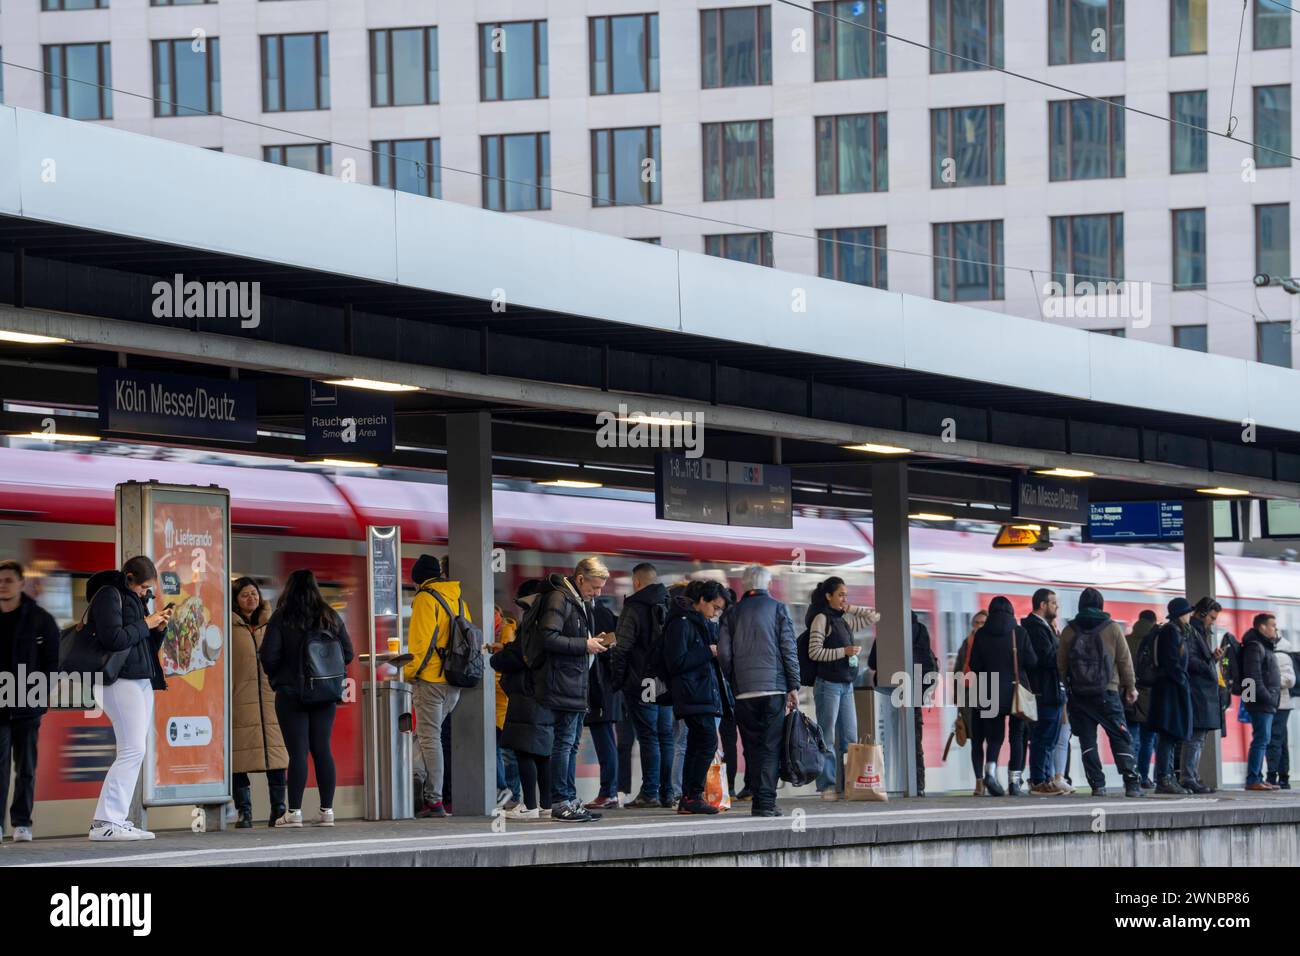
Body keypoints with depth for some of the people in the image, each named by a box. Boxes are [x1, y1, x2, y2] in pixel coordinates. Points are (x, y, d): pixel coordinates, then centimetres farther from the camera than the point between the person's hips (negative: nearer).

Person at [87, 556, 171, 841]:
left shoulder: (136, 599, 22)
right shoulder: (109, 595, -6)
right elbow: (113, 638, -19)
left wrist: (159, 628, 7)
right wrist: (146, 624, -10)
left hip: (143, 682, 10)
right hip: (121, 681, -10)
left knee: (135, 752, 5)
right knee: (132, 750, -15)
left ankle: (118, 819, 4)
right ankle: (104, 822, -17)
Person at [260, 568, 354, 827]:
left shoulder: (282, 618, -7)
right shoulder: (331, 617, 5)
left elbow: (268, 656, -10)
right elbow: (348, 653, 6)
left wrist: (276, 676, 10)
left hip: (291, 692, -4)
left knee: (298, 752, -4)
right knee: (322, 750, 7)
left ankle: (294, 811, -5)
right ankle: (327, 810, 6)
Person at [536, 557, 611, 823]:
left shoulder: (582, 602, 18)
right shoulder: (558, 599, -13)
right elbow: (548, 639, -22)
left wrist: (594, 642, 7)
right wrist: (584, 644, -18)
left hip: (578, 683, 10)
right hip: (562, 683, -10)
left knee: (571, 744, 11)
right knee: (564, 742, -9)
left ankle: (570, 801, 15)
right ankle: (560, 803, -7)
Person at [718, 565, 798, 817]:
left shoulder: (732, 614, 9)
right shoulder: (778, 609, 4)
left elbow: (724, 654, 5)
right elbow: (789, 650, -1)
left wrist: (735, 684, 14)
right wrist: (794, 687, 2)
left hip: (744, 691, 2)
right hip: (774, 687, -2)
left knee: (752, 747, 7)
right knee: (771, 747, -3)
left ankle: (757, 800, 3)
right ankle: (766, 801, -11)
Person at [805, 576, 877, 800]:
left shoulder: (843, 620, 16)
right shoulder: (821, 618, -5)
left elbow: (873, 617, 25)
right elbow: (814, 652, -12)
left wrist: (851, 609, 11)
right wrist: (844, 651, -16)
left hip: (846, 685, 8)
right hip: (828, 684, -8)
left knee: (850, 738, 5)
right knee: (827, 738, -5)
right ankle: (827, 786, -4)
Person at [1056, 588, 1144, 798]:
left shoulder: (1069, 631, 3)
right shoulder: (1112, 628, -1)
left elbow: (1061, 663, 6)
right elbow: (1125, 660, 1)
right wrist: (1130, 686, 11)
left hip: (1078, 694, 1)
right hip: (1107, 693, -1)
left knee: (1087, 741, 4)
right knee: (1120, 739, 2)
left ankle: (1097, 785, -2)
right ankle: (1132, 784, -6)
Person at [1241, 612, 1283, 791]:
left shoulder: (1265, 647, 22)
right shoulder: (1255, 647, -11)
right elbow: (1254, 676, -19)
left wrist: (1273, 699, 16)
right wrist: (1267, 697, -21)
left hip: (1268, 704, 10)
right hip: (1260, 703, -10)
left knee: (1262, 741, 10)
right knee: (1261, 740, -13)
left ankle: (1257, 778, 13)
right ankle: (1253, 780, -15)